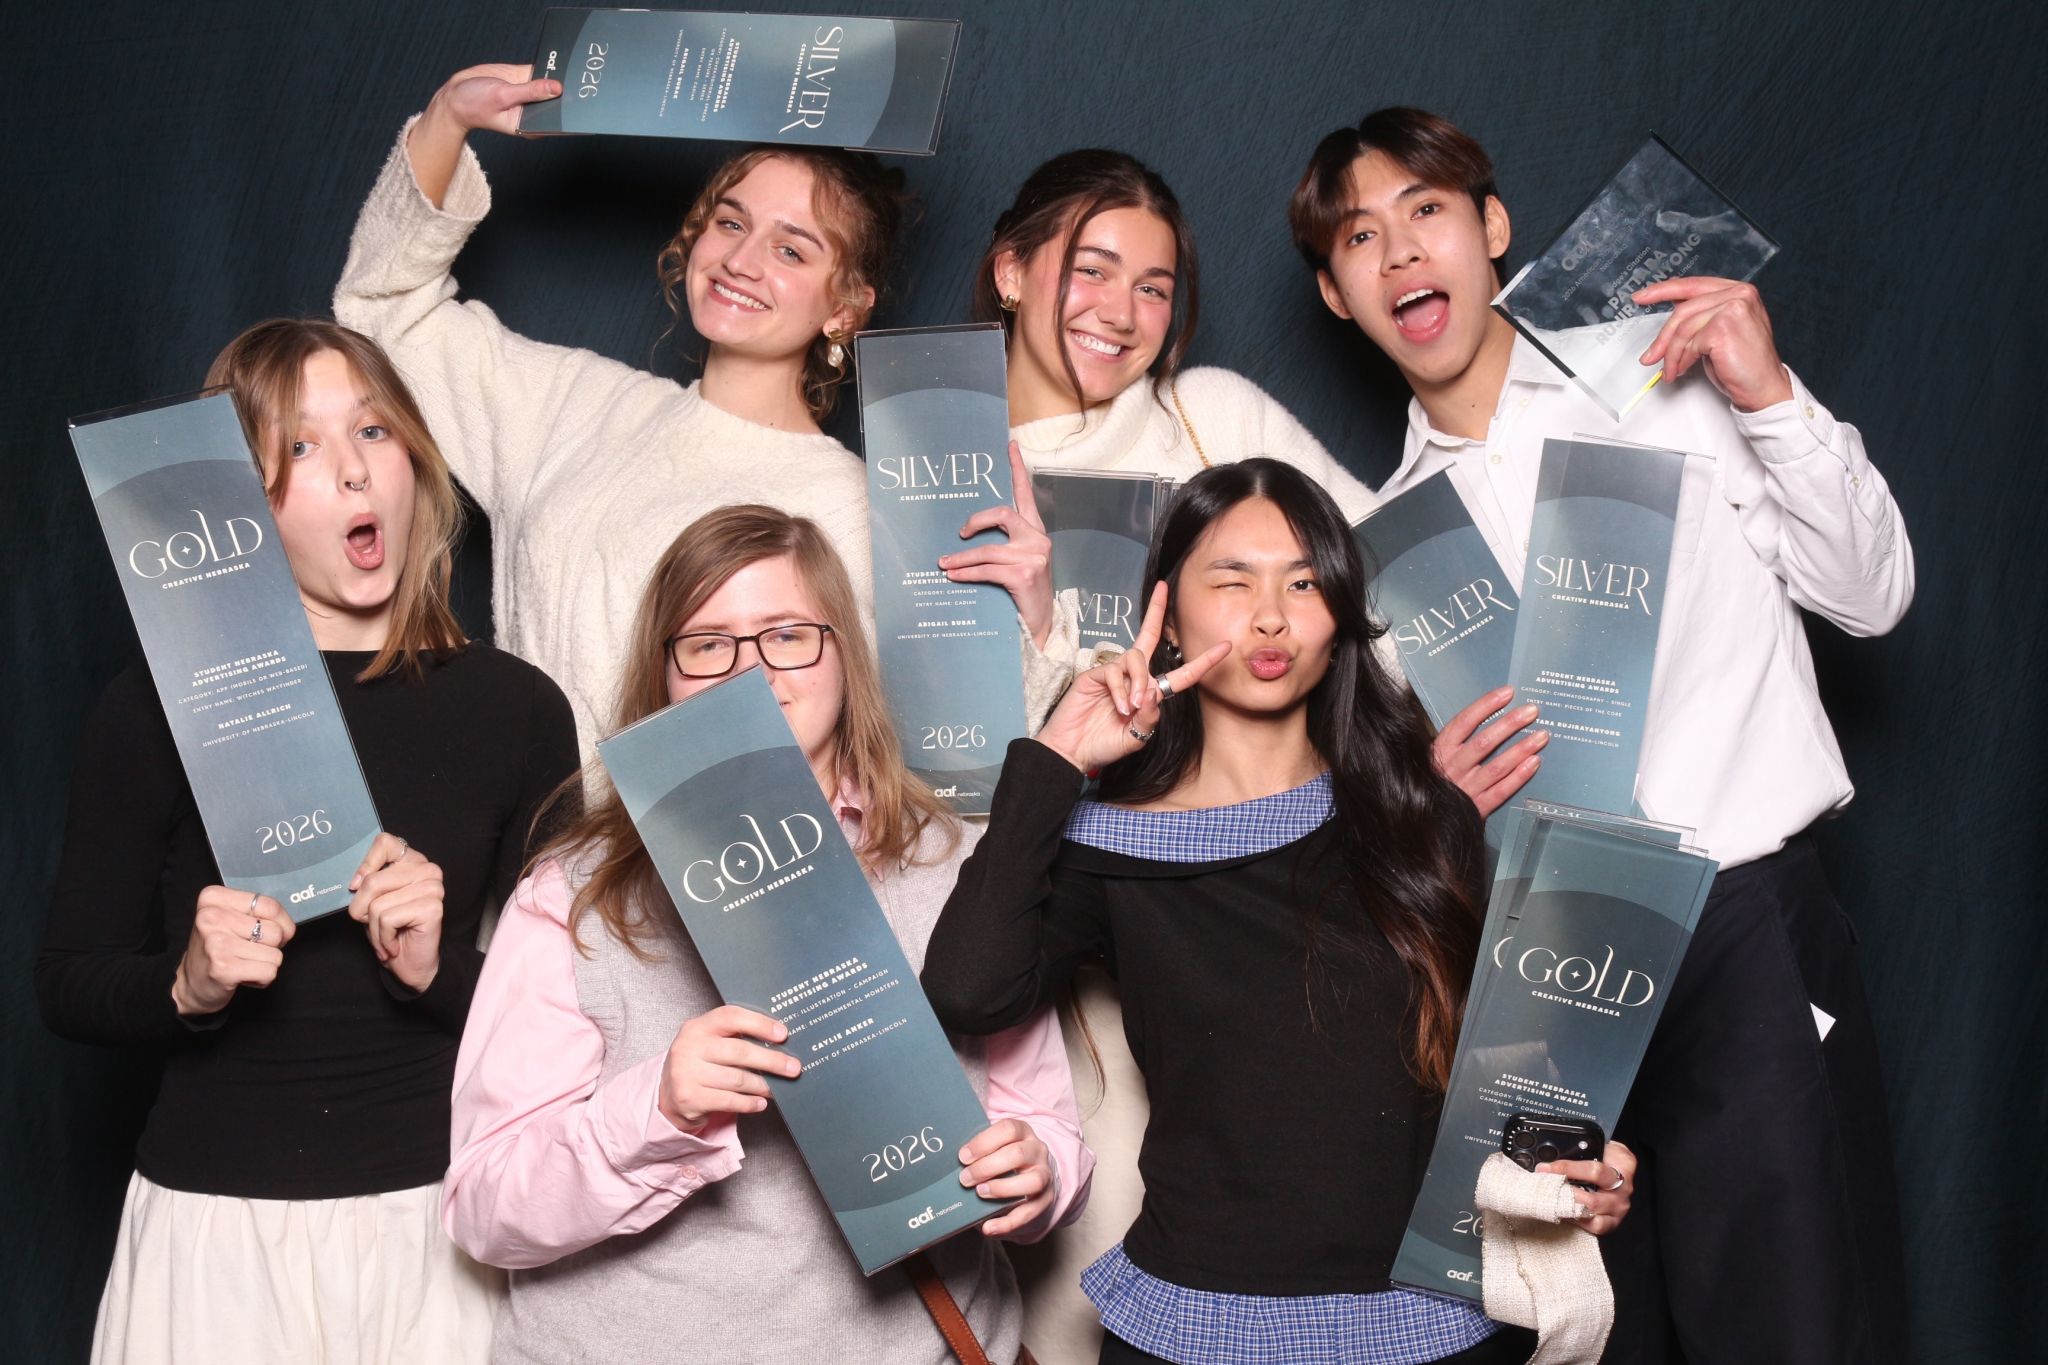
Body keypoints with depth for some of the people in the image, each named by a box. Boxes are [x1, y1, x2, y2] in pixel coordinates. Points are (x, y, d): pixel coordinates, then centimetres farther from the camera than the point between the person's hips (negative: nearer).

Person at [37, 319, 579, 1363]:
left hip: (434, 1224, 1)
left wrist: (442, 972, -16)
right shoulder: (158, 708, -5)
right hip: (218, 1226, -1)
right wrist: (187, 987, -17)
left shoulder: (513, 709, -1)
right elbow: (67, 985, 1)